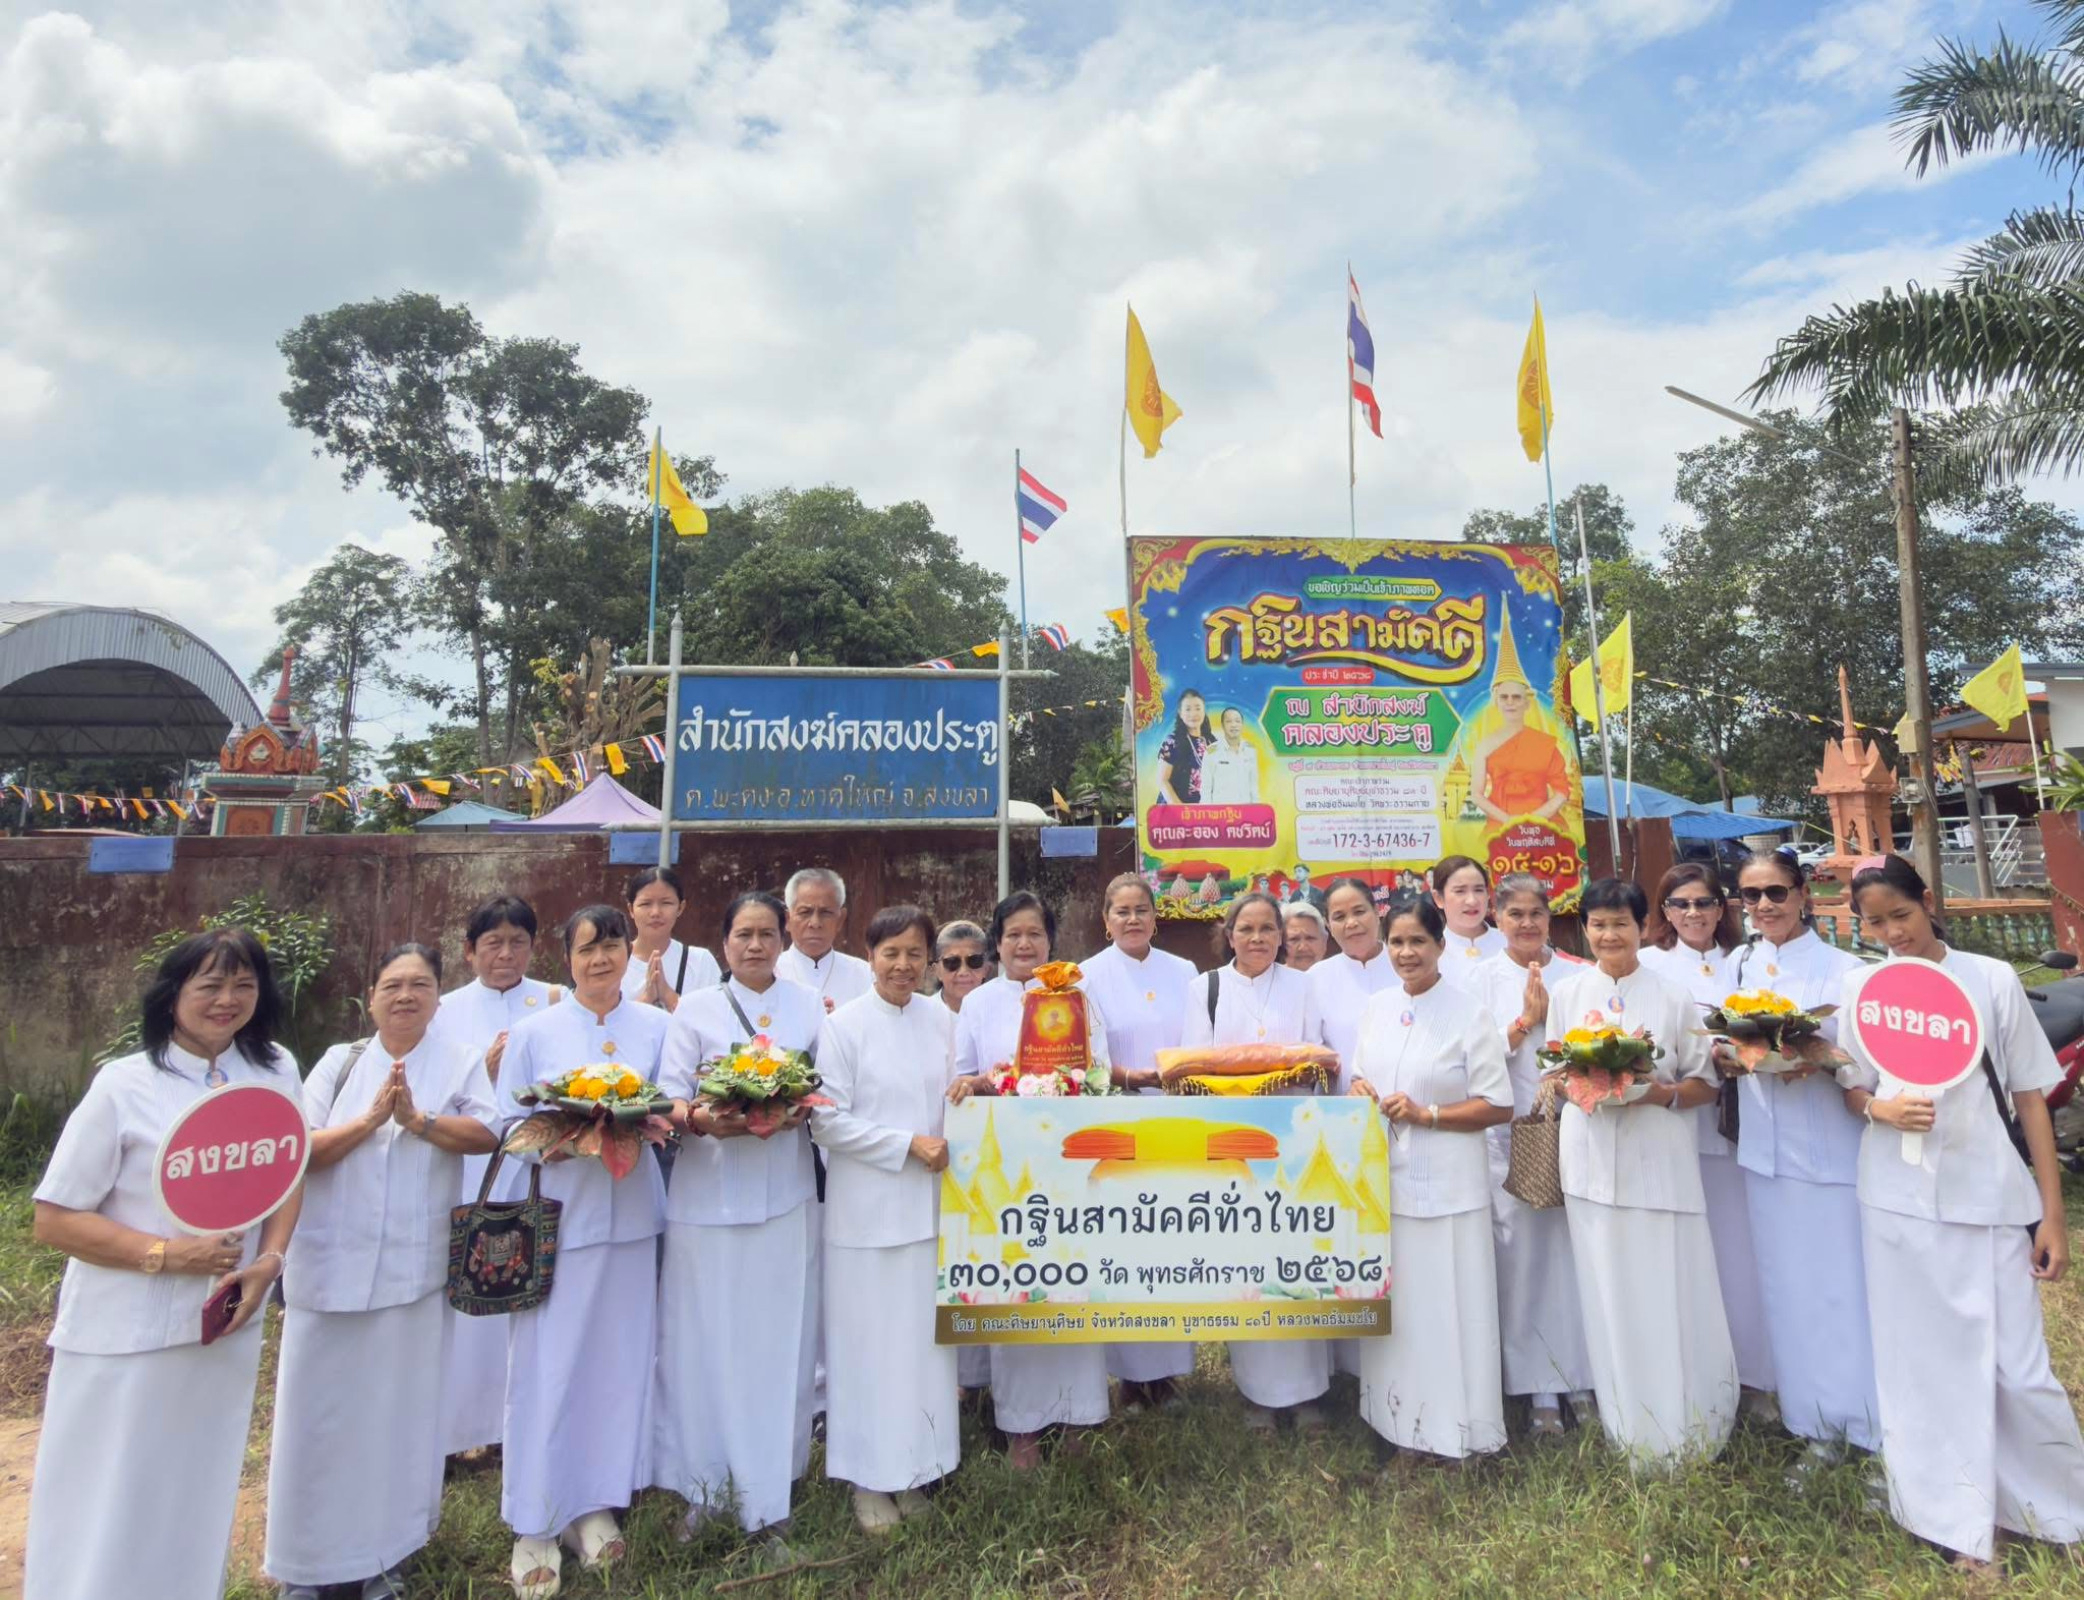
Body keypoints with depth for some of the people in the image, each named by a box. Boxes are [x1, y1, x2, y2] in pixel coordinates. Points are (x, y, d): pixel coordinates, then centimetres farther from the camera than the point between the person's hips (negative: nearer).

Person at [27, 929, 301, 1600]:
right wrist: (167, 1254, -19)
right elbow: (55, 1219, -9)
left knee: (199, 1508, 17)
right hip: (123, 1338, -3)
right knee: (103, 1517, 8)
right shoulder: (123, 1086, -12)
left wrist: (269, 1261, -8)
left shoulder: (276, 1072, -1)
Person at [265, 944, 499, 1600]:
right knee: (318, 1409, 9)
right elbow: (298, 1151, -4)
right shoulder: (340, 1062, 3)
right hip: (330, 1264, 1)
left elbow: (487, 1135, -13)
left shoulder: (460, 1063, -1)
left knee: (396, 1409, 10)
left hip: (410, 1269, -1)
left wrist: (417, 1119, -23)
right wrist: (370, 1119, -18)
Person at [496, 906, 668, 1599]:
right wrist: (553, 1142, -17)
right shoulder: (533, 1032, 2)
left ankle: (595, 1504, 26)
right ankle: (534, 1525, 17)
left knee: (618, 1360, 9)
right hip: (555, 1215, -2)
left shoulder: (657, 1027, 5)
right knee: (547, 1367, 1)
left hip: (631, 1213, 2)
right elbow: (508, 1127, 2)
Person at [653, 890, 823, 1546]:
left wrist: (801, 1109, -12)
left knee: (779, 1338, 7)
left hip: (785, 1194, 1)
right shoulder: (696, 1009, 3)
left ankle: (768, 1485, 22)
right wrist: (700, 1119, -21)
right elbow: (668, 1096, -1)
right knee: (705, 1338, 4)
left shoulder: (809, 1008, 8)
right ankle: (707, 1481, 21)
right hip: (708, 1191, -1)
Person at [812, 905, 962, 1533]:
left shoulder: (942, 1021, 5)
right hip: (867, 1208, -4)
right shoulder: (843, 1026, -8)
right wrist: (909, 1144, -14)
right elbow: (828, 1122, -10)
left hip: (930, 1204, 4)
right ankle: (868, 1479, 22)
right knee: (869, 1343, 4)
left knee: (925, 1336, 12)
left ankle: (912, 1469, 28)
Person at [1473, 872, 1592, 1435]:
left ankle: (1582, 1378, 21)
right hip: (1511, 1135, -1)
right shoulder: (1485, 976, 3)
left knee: (1576, 1253, 5)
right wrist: (1526, 1020, -12)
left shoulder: (1577, 973, 7)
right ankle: (1539, 1390, 13)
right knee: (1523, 1257, 1)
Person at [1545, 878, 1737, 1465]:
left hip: (1660, 1157, -1)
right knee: (1609, 1292, 6)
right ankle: (1629, 1426, 21)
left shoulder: (1672, 996, 2)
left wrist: (1659, 1092, -14)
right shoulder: (1566, 993, 6)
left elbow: (1705, 1084, 4)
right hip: (1593, 1158, 1)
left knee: (1671, 1291, 0)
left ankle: (1685, 1425, 19)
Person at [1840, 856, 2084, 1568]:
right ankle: (1951, 1515, 24)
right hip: (1898, 1200, 2)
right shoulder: (1860, 989, 2)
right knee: (1921, 1363, 9)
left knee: (2015, 1362, 3)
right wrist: (1879, 1109, -14)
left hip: (1989, 1196, -1)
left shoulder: (1992, 979, -2)